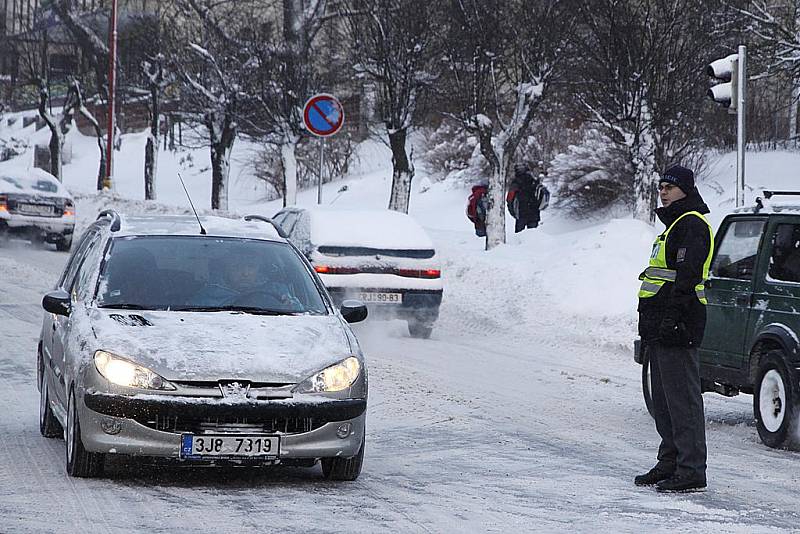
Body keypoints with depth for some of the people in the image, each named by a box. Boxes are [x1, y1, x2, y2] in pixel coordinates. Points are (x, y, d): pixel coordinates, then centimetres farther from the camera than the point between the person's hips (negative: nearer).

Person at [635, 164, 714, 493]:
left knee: (682, 399, -11)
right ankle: (670, 462, 22)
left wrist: (672, 317, -27)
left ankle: (691, 472, -11)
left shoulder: (692, 225, -11)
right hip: (661, 329, 11)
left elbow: (687, 275, -21)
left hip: (677, 328, -11)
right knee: (664, 401, 15)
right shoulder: (674, 224, 22)